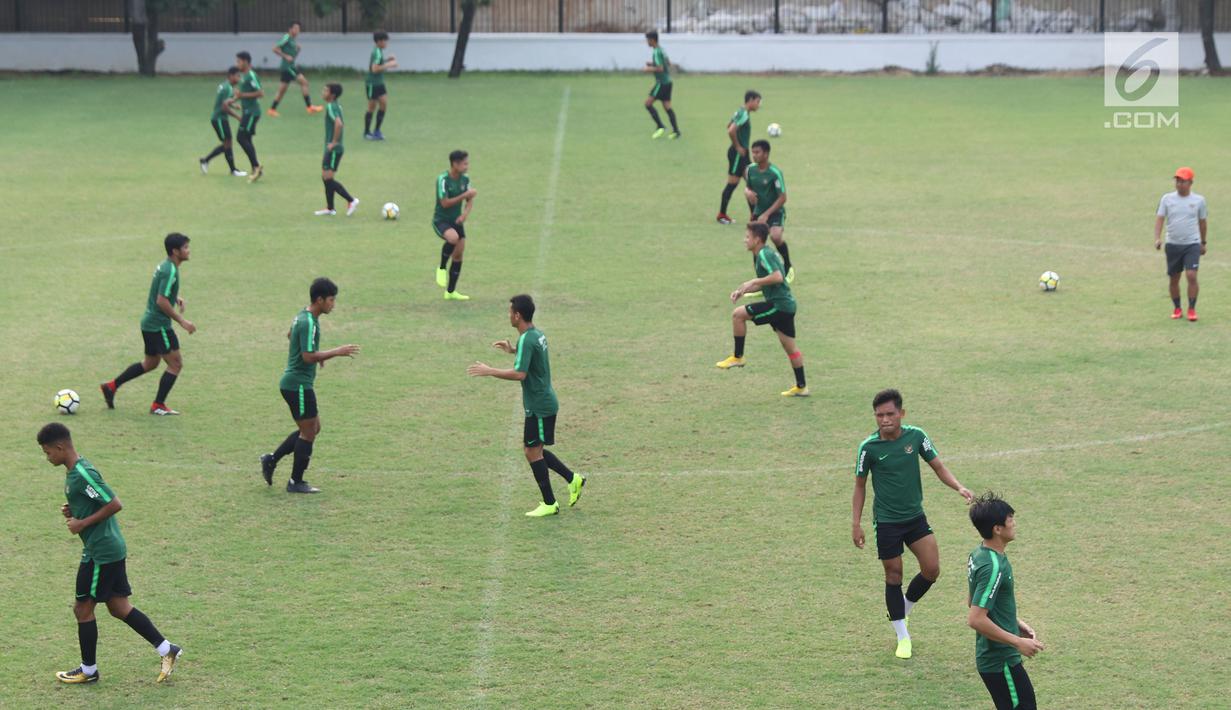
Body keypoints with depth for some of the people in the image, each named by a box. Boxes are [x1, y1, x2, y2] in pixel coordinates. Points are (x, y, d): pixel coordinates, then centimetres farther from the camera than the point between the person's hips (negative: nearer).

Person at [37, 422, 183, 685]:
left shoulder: (82, 474, -20)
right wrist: (72, 511, 6)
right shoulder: (75, 470, 11)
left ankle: (88, 670, 15)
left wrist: (82, 523, -17)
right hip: (111, 548, 10)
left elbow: (114, 504, -23)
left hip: (101, 552, -10)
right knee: (118, 607, 12)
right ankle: (167, 650, 12)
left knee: (83, 608, 3)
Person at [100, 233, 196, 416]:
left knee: (150, 363, 22)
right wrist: (182, 321, -19)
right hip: (159, 325, -10)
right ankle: (158, 406, 2)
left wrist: (175, 297, 12)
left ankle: (111, 386, 26)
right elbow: (162, 301, -24)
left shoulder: (165, 266, 11)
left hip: (149, 323, 10)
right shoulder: (170, 271, -20)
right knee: (175, 364, -2)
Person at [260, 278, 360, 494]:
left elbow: (290, 336, 30)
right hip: (298, 385, -10)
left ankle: (271, 460, 18)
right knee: (309, 432, -1)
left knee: (313, 428, 17)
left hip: (295, 383, 10)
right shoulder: (309, 323, -21)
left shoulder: (303, 316, 10)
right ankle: (296, 482, 8)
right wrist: (336, 352, -22)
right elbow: (308, 357, -27)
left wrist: (316, 354, 23)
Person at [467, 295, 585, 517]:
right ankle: (573, 479, 19)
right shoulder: (538, 335, 9)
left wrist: (489, 371, -22)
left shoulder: (526, 340, -21)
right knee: (534, 449, 18)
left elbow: (519, 374, -29)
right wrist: (513, 350, 23)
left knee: (533, 452, -1)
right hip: (544, 402, 10)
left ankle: (549, 504, 6)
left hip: (539, 406, -10)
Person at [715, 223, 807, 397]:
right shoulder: (759, 256, 19)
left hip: (779, 304, -10)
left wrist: (753, 282, -18)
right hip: (787, 304, 10)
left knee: (738, 314, -10)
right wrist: (742, 291, 14)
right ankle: (801, 387, 18)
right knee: (789, 346, 14)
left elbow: (777, 277, -25)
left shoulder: (764, 254, -12)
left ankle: (738, 357, -1)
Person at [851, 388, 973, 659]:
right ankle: (902, 637, 17)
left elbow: (938, 467, 2)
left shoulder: (916, 436, -7)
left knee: (932, 570, -4)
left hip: (915, 517, 3)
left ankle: (903, 610, 24)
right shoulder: (869, 447, -12)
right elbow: (860, 485, -1)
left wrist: (959, 487, -15)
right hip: (886, 522, -3)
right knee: (894, 576, 3)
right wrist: (855, 523, -4)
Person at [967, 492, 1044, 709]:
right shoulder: (993, 567, -24)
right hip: (1001, 660, -10)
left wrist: (1016, 624, 18)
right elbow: (976, 619, -28)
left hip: (991, 656, 10)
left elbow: (972, 601, 19)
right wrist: (1018, 642, -20)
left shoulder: (978, 555, 6)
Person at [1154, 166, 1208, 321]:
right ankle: (1177, 309, 23)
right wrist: (1157, 238, -18)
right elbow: (1160, 219, -3)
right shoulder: (1167, 199, 1)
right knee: (1174, 279, 7)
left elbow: (1202, 222, 12)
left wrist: (1203, 243, 18)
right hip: (1173, 244, 2)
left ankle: (1192, 309, -3)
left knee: (1191, 276, -15)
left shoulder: (1199, 200, 1)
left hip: (1192, 244, -2)